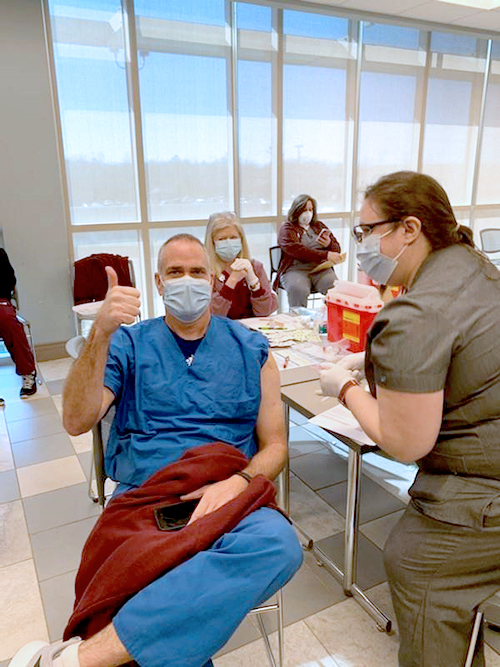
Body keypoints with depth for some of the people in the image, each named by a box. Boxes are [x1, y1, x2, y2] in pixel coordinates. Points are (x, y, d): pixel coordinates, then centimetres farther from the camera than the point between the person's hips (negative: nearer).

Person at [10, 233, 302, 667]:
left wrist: (238, 482, -13)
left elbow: (274, 446, 9)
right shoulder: (129, 345, 12)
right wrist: (100, 334, -17)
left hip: (226, 501, 2)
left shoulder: (250, 350, 11)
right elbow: (77, 421, -3)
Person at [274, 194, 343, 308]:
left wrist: (329, 244, -1)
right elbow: (296, 249, -12)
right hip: (296, 269, -4)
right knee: (298, 289, -37)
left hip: (321, 269, 4)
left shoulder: (319, 226, 24)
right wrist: (325, 255, -21)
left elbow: (337, 249, 25)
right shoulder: (287, 228, 7)